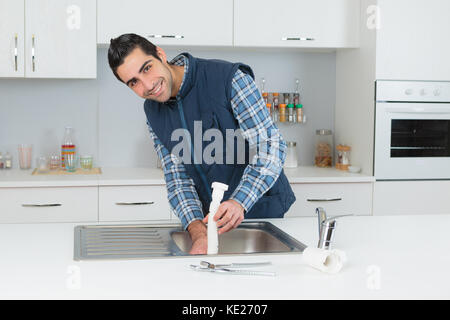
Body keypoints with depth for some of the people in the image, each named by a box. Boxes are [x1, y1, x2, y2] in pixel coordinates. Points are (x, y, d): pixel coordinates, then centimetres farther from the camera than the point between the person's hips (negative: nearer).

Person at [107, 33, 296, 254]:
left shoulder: (229, 78, -16)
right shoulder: (152, 112, 2)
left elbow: (270, 145, -17)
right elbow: (176, 176, 0)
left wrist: (239, 203, -31)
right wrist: (198, 233, -17)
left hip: (259, 210, -4)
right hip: (208, 217, 4)